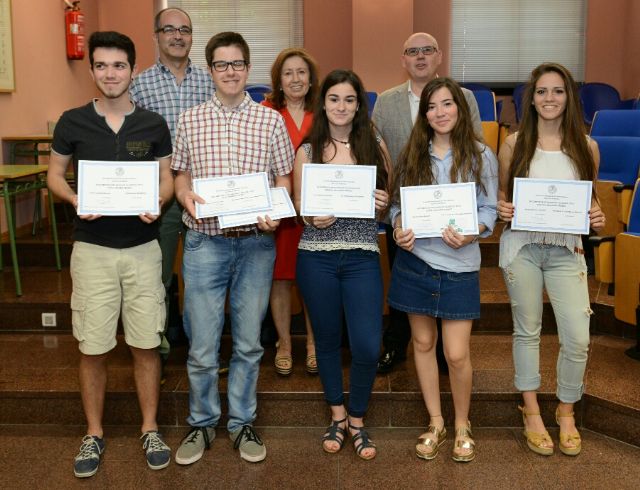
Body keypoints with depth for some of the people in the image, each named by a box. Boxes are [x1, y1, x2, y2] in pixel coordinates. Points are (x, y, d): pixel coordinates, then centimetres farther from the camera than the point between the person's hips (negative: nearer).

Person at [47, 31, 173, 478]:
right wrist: (76, 200, -13)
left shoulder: (153, 125, 2)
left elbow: (167, 179, 8)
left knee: (146, 344, 6)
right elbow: (55, 174, 8)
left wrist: (157, 202, -14)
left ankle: (150, 430, 23)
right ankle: (94, 434, 24)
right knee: (93, 348, 5)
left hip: (143, 247, 1)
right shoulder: (73, 122, 0)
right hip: (93, 248, 0)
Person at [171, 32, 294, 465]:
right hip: (205, 242, 0)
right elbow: (181, 175, 12)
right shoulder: (190, 120, 6)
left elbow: (283, 179, 7)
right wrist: (185, 196, -10)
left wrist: (275, 213, -12)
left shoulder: (271, 120, 3)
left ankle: (243, 422, 28)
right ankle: (202, 423, 25)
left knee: (249, 342, 10)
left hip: (255, 242, 0)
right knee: (201, 344, 5)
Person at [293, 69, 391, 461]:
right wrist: (313, 217, -15)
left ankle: (357, 420, 20)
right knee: (328, 338, 12)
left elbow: (390, 199, 12)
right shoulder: (308, 151, 5)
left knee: (367, 346, -5)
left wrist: (384, 203, -11)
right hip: (316, 256, 1)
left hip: (362, 256, 0)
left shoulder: (374, 145, 6)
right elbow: (298, 206, 6)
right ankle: (337, 415, 32)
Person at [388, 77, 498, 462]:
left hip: (459, 264, -3)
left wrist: (469, 234, -19)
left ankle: (462, 425, 22)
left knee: (457, 354, -3)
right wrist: (399, 228, -11)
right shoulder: (413, 155, 7)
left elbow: (488, 209, 0)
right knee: (423, 342, 11)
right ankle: (435, 423, 28)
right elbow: (398, 203, 9)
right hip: (414, 259, 3)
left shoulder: (481, 156, 0)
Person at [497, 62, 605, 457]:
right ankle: (532, 412, 27)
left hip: (566, 250, 1)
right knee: (527, 331, 10)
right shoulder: (515, 144, 0)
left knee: (578, 338, -4)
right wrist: (503, 209, -13)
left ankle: (566, 411, 22)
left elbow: (592, 200, 12)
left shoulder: (586, 147, 3)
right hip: (521, 247, 0)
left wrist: (597, 217, -9)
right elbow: (502, 194, 8)